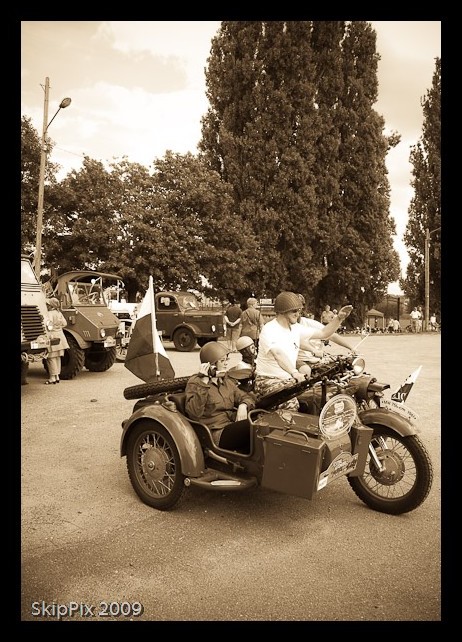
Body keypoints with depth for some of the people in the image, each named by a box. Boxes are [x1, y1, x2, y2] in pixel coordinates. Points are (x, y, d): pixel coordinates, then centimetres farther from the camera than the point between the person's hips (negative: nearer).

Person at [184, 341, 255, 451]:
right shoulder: (195, 382, -2)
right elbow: (194, 413, -18)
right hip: (217, 433, -7)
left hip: (233, 424, 7)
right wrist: (204, 382, -21)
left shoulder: (227, 381, 20)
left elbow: (246, 396, 18)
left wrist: (243, 405, -6)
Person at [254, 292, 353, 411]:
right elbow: (278, 354, -30)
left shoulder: (296, 328, 9)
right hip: (268, 380, -7)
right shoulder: (269, 330, -15)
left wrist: (339, 318, 1)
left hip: (289, 380, 8)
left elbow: (323, 333, 13)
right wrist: (294, 373, -39)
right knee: (291, 405, -34)